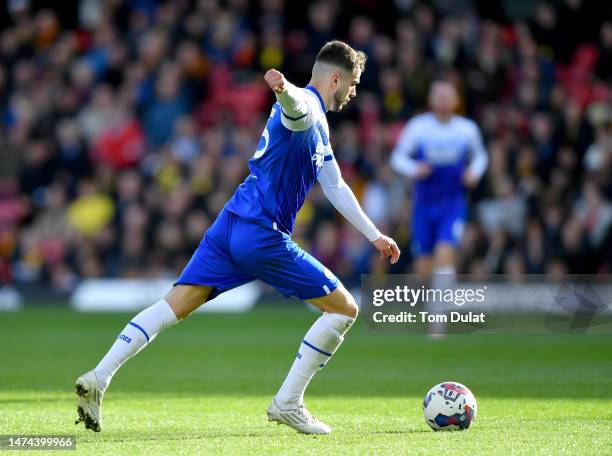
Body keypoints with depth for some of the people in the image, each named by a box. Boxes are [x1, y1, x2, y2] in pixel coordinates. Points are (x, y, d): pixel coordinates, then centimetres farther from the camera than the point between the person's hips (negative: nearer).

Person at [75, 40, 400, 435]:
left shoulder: (319, 128, 23)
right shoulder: (306, 109, -8)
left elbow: (336, 188, 33)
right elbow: (294, 102, -35)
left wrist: (374, 234, 36)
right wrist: (283, 88, -59)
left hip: (230, 225, 9)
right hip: (264, 236, -9)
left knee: (174, 306, 2)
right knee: (344, 309, 1)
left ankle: (98, 379, -11)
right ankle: (288, 403, 2)